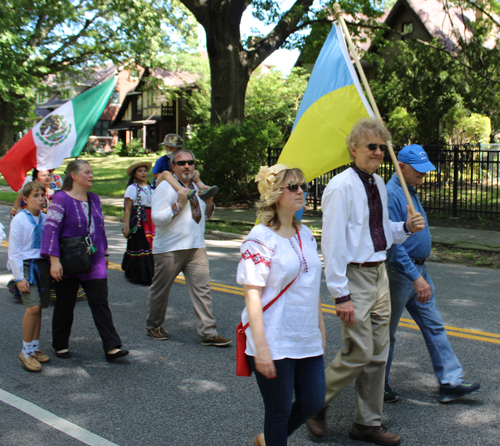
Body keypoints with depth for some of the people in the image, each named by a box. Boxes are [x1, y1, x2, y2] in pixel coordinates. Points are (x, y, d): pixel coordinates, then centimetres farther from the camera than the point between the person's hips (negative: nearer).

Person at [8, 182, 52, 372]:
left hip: (43, 265, 5)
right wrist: (19, 278, -10)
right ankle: (26, 351, -1)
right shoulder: (19, 220, -9)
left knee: (38, 309, 8)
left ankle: (34, 348, 21)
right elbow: (14, 251, -7)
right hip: (26, 265, -5)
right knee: (33, 307, -14)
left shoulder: (45, 218, 5)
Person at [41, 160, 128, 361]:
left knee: (100, 303, -3)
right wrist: (54, 260, -21)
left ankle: (112, 347, -5)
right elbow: (51, 230, -15)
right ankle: (60, 346, 26)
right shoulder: (61, 199, -10)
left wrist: (104, 253, 21)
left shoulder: (94, 199, 10)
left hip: (94, 262, 5)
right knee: (65, 306, 9)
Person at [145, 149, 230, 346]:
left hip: (196, 248, 5)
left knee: (202, 289, -1)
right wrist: (179, 204, -21)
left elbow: (206, 215, 22)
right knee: (160, 290, 7)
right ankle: (154, 326, 27)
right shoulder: (165, 187, -7)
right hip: (169, 249, -5)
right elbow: (157, 218, -14)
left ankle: (208, 333, 2)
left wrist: (209, 201, 3)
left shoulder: (198, 186, 14)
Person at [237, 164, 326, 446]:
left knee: (314, 402, 12)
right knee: (280, 410, 4)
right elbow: (252, 294, -17)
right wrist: (260, 347, -21)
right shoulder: (260, 238, -13)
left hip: (307, 339, 7)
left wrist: (321, 328, 19)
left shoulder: (305, 234, 9)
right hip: (275, 342, -7)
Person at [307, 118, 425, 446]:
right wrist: (341, 294, -19)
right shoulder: (341, 187, -15)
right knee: (359, 353, -7)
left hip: (379, 273, 8)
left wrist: (406, 227, 2)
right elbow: (333, 243, -17)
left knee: (379, 353, 12)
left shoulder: (378, 184, 10)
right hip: (354, 276, -8)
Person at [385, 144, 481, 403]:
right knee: (387, 332, 5)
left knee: (434, 325, 9)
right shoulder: (391, 194, -20)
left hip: (418, 270, 9)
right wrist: (416, 277, -27)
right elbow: (393, 243, -25)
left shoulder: (410, 190, 11)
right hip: (400, 272, -9)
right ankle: (380, 385, 19)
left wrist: (420, 274, 21)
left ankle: (450, 382, 14)